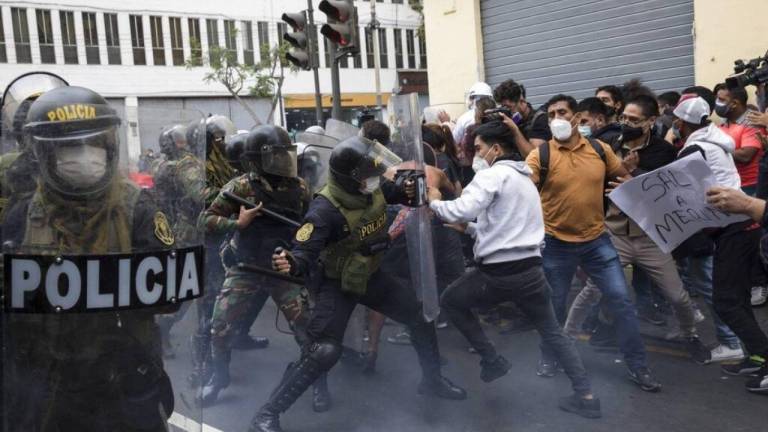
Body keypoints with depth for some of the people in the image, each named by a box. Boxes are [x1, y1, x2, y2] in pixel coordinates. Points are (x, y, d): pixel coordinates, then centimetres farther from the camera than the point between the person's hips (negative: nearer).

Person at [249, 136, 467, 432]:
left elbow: (392, 192, 12)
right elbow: (305, 252, -36)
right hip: (336, 283, -7)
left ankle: (432, 380, 37)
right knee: (323, 351, -18)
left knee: (421, 314, 12)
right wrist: (291, 263, -60)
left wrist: (407, 192, -12)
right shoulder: (325, 209, -32)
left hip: (369, 275, 7)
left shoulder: (374, 188, -12)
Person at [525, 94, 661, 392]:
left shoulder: (600, 150, 1)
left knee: (621, 301, 1)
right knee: (554, 306, 12)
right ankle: (549, 359, 35)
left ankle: (638, 366, 16)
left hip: (597, 240, 2)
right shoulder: (540, 155, -9)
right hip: (557, 244, -2)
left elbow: (625, 179, 15)